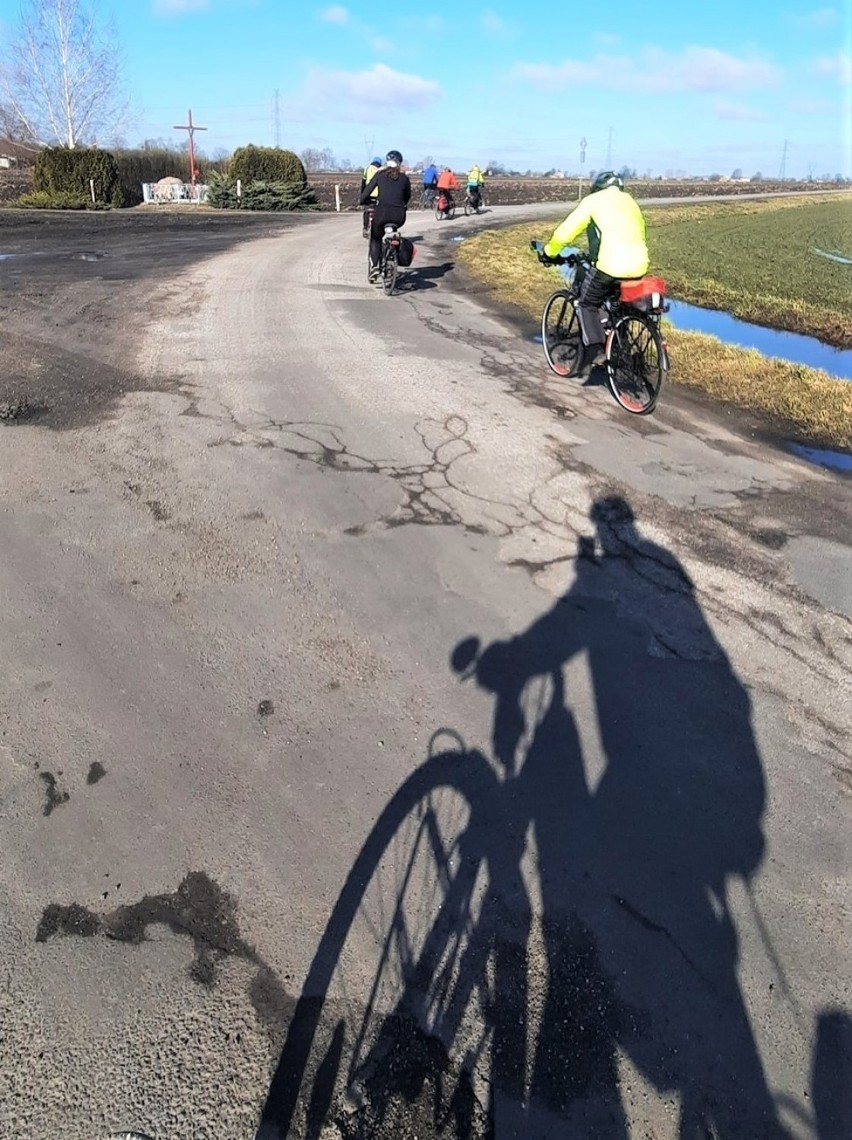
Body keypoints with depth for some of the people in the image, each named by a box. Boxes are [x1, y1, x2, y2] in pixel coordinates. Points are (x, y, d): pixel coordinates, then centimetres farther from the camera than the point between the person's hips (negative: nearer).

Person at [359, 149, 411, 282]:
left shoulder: (380, 174, 10)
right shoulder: (404, 178, 14)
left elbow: (366, 192, 6)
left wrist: (362, 202, 25)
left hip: (381, 212, -2)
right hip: (399, 216, 2)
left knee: (375, 239, 21)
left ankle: (374, 266, 0)